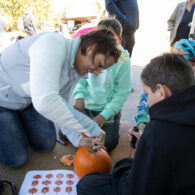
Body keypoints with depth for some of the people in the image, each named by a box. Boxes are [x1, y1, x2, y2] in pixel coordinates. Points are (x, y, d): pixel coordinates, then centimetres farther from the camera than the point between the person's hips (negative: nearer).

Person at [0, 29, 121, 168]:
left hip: (26, 99, 7)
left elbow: (61, 104, -3)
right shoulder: (52, 44, -36)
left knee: (47, 144, 10)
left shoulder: (76, 70, -11)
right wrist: (92, 128, -40)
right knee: (17, 158, -4)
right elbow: (45, 102, -48)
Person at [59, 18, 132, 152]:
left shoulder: (123, 61, -15)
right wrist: (79, 96, -16)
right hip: (86, 106, 3)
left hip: (109, 110, -2)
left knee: (107, 144, -9)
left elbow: (122, 93, -12)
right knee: (64, 134, -6)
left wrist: (104, 115, -17)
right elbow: (81, 79, 4)